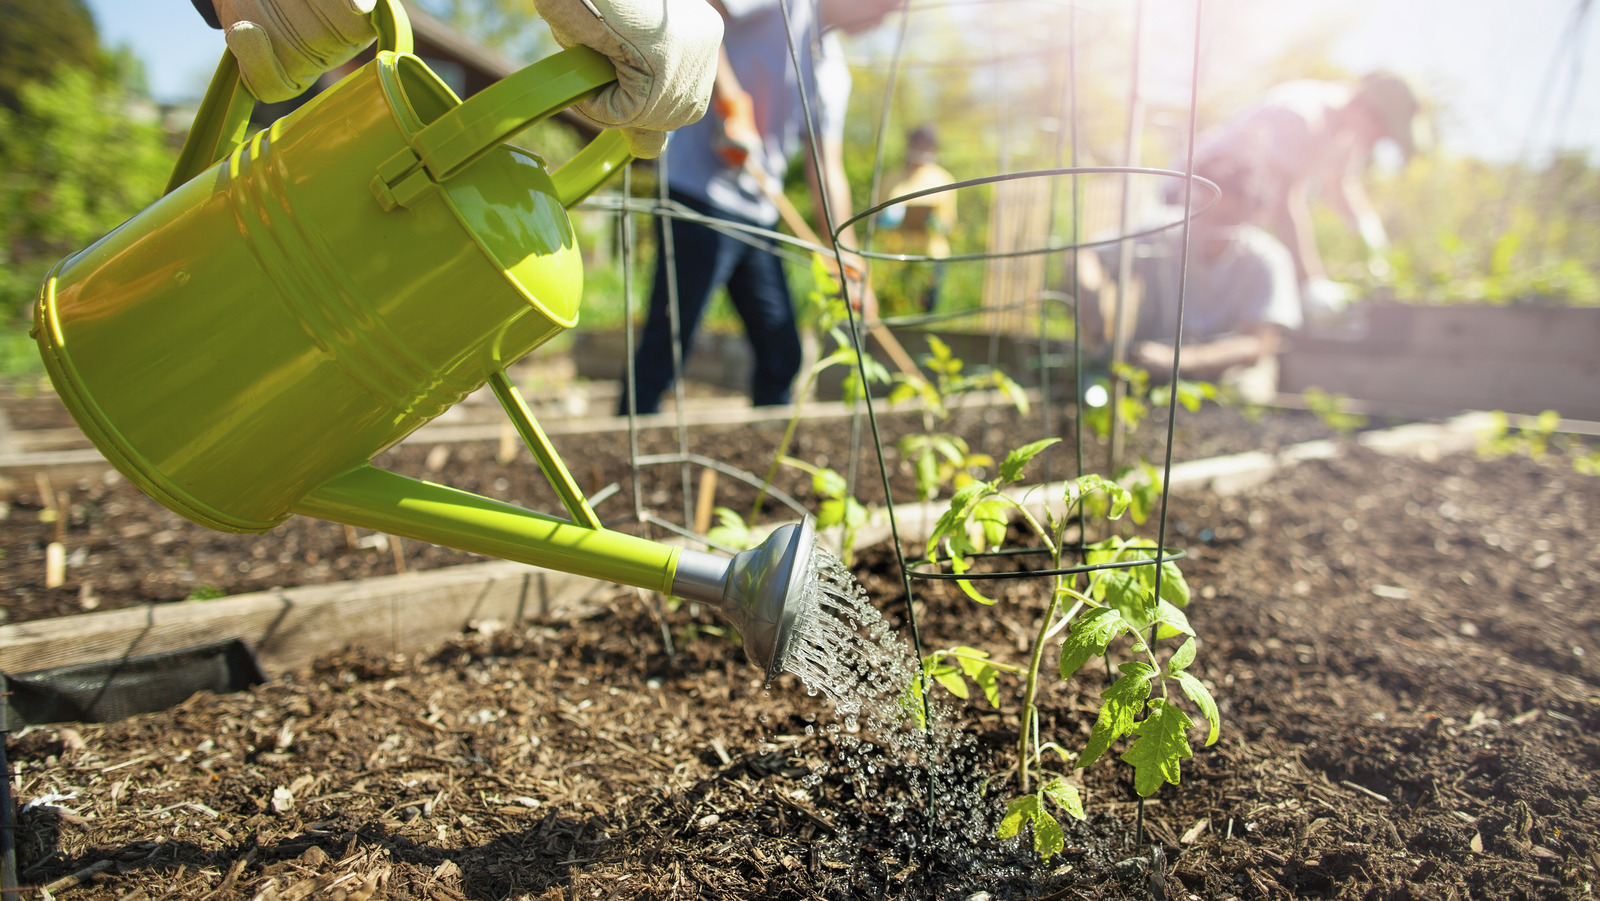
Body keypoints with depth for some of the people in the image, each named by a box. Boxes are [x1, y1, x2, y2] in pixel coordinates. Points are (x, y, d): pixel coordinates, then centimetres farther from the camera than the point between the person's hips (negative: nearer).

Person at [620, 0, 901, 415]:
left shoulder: (834, 74, 17)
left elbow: (828, 171, 15)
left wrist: (847, 267, 8)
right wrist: (731, 105, -21)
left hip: (759, 217, 8)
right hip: (701, 196, -8)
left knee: (782, 355, 9)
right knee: (664, 350, -7)